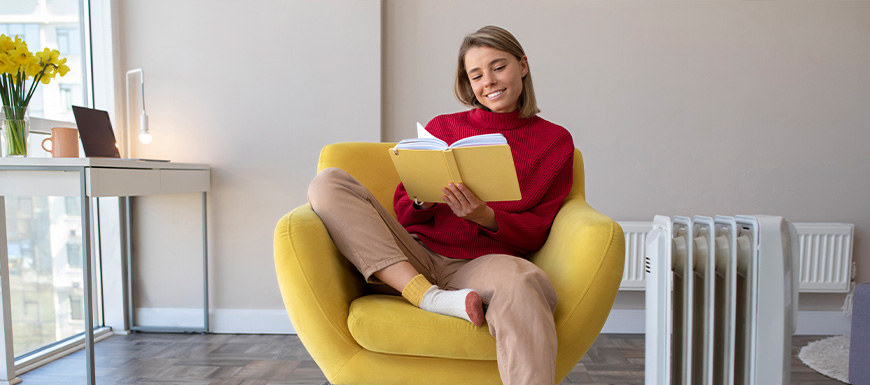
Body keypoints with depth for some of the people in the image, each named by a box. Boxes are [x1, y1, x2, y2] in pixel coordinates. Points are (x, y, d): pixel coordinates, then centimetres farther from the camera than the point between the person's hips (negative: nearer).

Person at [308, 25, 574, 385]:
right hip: (417, 257, 4)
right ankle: (430, 297, -24)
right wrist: (423, 199, -11)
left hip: (482, 263, -3)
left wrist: (486, 217, -14)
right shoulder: (442, 127, 16)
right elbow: (404, 214, 14)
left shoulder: (554, 140, 11)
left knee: (520, 280, -41)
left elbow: (536, 231, 6)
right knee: (328, 182, -16)